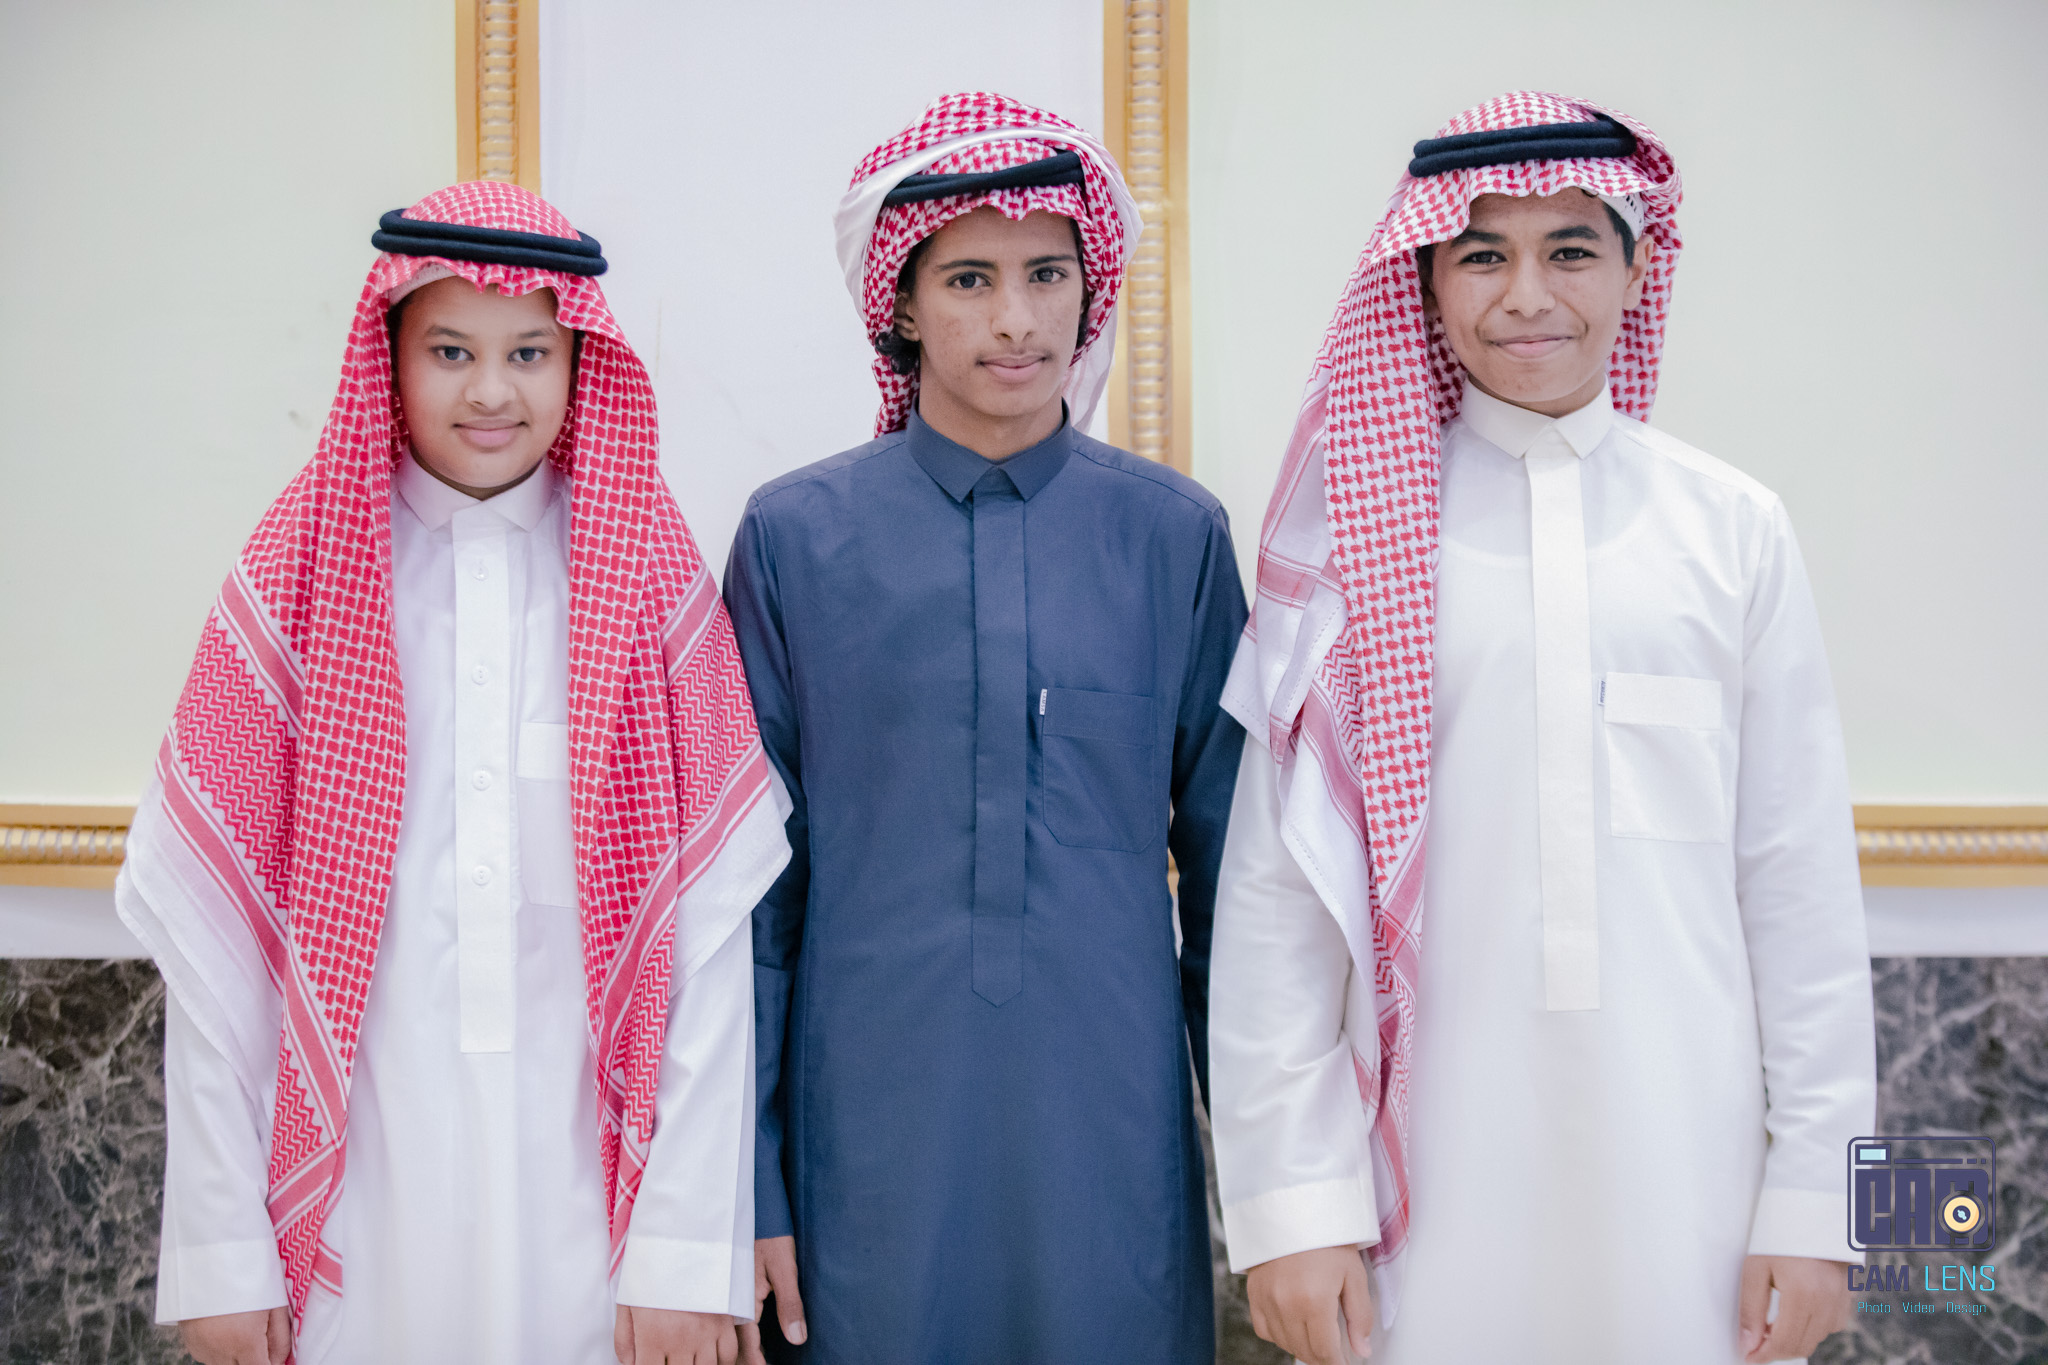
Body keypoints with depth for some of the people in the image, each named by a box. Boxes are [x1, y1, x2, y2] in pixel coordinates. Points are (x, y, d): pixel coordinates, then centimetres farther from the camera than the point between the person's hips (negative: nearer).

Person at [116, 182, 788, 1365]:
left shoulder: (652, 579, -1)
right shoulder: (301, 576, 0)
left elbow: (708, 924, -5)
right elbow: (210, 929, -2)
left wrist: (688, 1251, -10)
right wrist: (221, 1251, -4)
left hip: (591, 1193, 0)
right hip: (355, 1204, 0)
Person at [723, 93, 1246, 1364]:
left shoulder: (1175, 535, 1)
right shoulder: (796, 536, -1)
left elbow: (1225, 858, 6)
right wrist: (743, 1179, -2)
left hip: (1115, 1137, 1)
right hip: (871, 1137, -1)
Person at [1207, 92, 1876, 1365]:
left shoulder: (1735, 529, 3)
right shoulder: (1358, 529, -1)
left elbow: (1800, 880, 4)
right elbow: (1278, 880, -2)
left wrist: (1814, 1193, 2)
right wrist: (1293, 1196, -6)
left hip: (1683, 1154, 1)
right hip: (1430, 1156, -1)